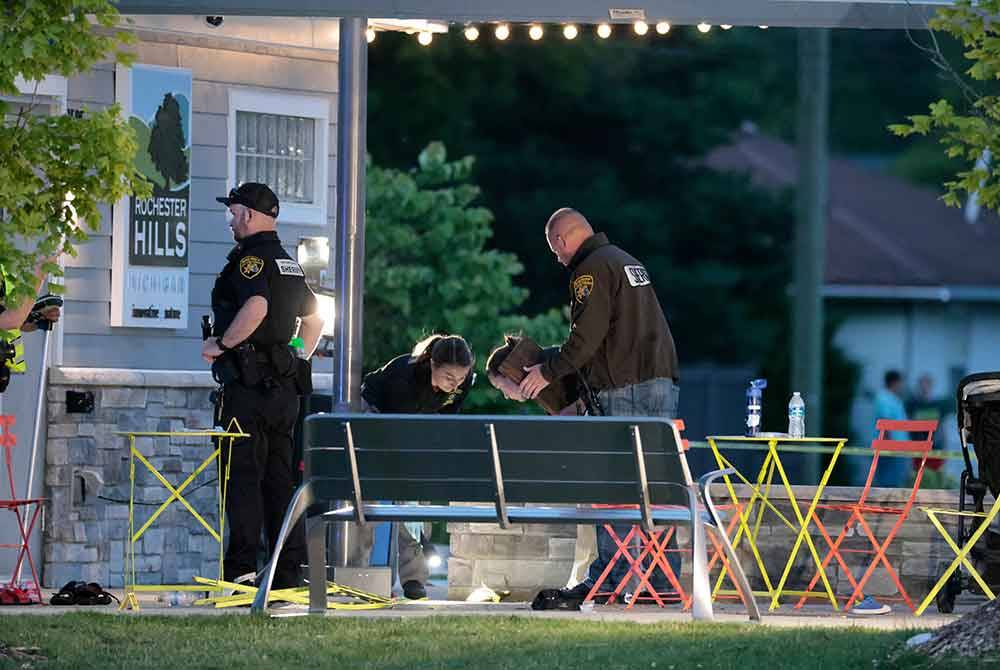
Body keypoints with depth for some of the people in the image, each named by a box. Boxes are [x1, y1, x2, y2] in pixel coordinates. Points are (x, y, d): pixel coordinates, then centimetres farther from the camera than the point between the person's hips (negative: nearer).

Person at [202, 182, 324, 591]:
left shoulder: (250, 258, -10)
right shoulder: (289, 265, 19)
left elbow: (256, 306, -28)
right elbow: (315, 319, 27)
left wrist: (220, 344, -17)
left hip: (248, 385, -9)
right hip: (285, 388, 9)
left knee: (242, 475, -8)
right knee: (280, 477, 10)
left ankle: (242, 566, -12)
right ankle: (290, 570, 8)